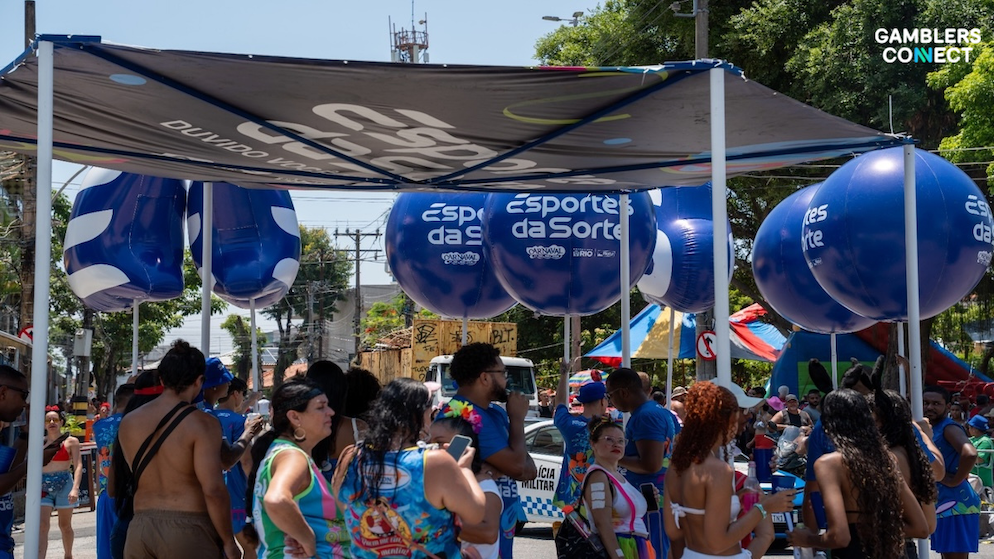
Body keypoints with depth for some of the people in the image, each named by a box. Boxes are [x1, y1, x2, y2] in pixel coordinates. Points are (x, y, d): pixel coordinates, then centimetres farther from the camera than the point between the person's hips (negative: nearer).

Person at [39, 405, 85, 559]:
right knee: (42, 526, -11)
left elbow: (78, 466, -8)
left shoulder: (71, 442, -1)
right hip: (43, 486, 1)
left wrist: (75, 488, -19)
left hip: (64, 484, -1)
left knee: (65, 525, 13)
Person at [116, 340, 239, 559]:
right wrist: (228, 541, -6)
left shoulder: (128, 423, 8)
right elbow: (213, 489, -15)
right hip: (188, 530, -5)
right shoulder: (202, 424, -9)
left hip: (140, 528, 5)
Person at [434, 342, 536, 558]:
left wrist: (526, 466, -11)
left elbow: (528, 469, 13)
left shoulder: (494, 412, 10)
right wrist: (517, 417, -10)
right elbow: (516, 466, -23)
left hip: (501, 524, 9)